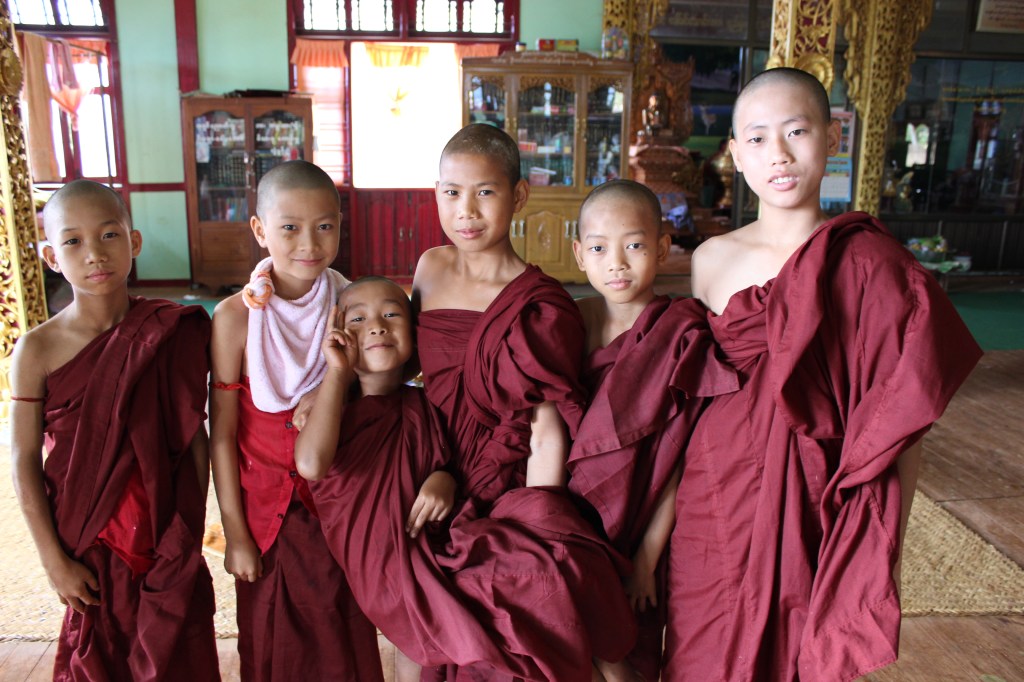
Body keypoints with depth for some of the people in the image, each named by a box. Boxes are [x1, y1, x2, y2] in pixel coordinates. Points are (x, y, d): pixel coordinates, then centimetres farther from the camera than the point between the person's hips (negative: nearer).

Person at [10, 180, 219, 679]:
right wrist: (54, 561, -5)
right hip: (92, 541, 0)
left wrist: (191, 534, -3)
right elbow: (25, 463, -7)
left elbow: (196, 438, -4)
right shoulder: (38, 350, -12)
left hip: (169, 539, 1)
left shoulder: (171, 333, -10)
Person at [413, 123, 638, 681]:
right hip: (439, 487, 4)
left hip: (507, 489, -4)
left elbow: (547, 431, -11)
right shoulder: (430, 269, 6)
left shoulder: (539, 306, -10)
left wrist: (538, 528, -14)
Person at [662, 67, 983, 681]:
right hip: (716, 501, 3)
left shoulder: (868, 263, -8)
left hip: (819, 509, -2)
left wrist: (886, 549, -5)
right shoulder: (712, 260, 1)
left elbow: (904, 423, -5)